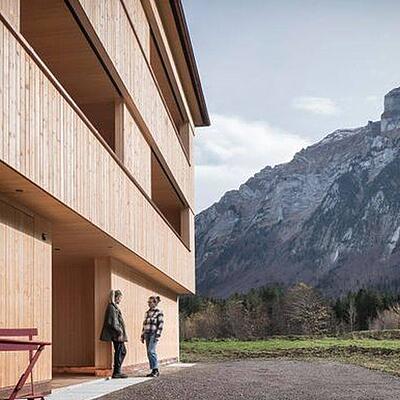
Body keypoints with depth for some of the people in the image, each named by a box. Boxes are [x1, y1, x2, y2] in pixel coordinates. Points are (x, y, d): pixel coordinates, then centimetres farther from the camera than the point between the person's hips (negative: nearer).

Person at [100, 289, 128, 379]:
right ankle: (116, 372, 2)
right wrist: (119, 332, -18)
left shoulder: (114, 306, 17)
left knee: (123, 351, 13)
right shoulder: (112, 307, -14)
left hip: (118, 334, 10)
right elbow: (113, 322, -19)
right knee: (119, 352, -4)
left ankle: (118, 371, 18)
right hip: (116, 334, -10)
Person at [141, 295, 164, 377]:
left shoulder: (159, 312, -4)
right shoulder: (147, 312, 15)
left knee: (151, 351, -16)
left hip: (154, 334, -7)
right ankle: (154, 370, 10)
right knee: (149, 352, 5)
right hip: (147, 334, 7)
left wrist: (157, 335, -16)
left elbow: (160, 324, -9)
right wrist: (142, 335, 15)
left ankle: (156, 370, -9)